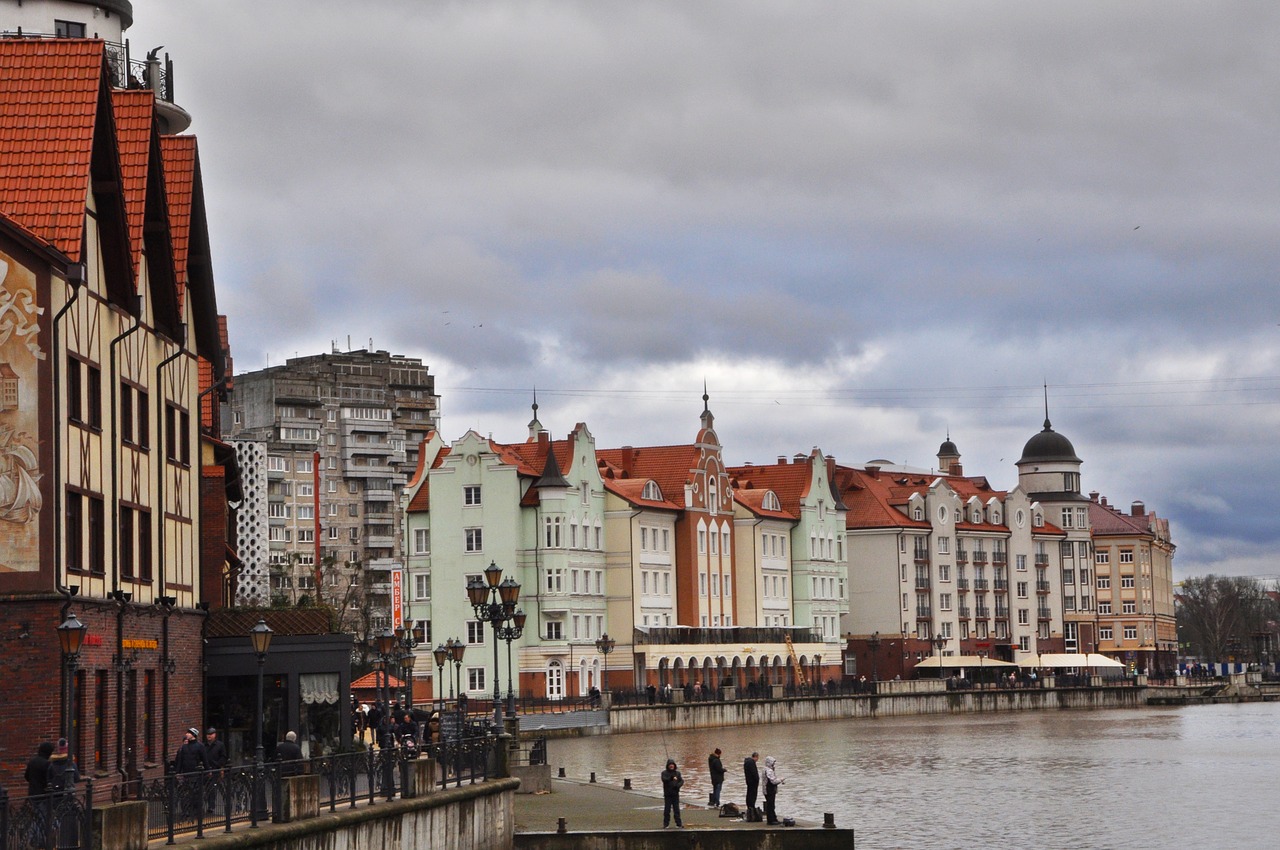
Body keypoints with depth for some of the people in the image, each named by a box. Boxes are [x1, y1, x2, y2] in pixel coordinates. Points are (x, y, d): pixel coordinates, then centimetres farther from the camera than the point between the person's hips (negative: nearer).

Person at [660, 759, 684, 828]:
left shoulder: (677, 773, 8)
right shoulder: (664, 773, 0)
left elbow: (681, 781, 2)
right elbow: (664, 779, -17)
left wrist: (678, 785, -18)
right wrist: (671, 778, -32)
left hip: (675, 794, 1)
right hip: (667, 794, -1)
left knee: (676, 809, 2)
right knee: (667, 809, 1)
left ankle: (679, 824, 5)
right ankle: (666, 824, 10)